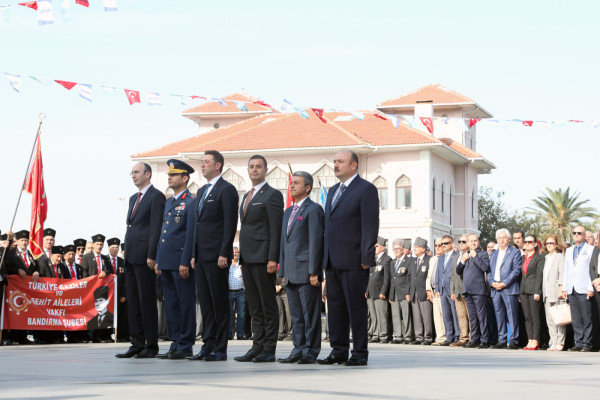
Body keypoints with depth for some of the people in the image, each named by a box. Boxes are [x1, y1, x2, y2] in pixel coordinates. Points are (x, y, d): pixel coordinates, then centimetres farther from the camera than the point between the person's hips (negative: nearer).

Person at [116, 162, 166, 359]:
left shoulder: (156, 196, -6)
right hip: (131, 257, 9)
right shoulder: (133, 198, 21)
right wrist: (126, 254, 15)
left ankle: (151, 345, -1)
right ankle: (137, 343, 12)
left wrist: (151, 256, -17)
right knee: (133, 302, 8)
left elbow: (156, 227, -12)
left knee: (147, 301, -6)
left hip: (144, 256, -9)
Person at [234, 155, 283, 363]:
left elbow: (276, 230, -12)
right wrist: (242, 256, 15)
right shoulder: (247, 196, 20)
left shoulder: (272, 195, -6)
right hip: (247, 257, 8)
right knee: (254, 306, 9)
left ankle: (269, 350, -1)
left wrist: (272, 259, -18)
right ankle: (257, 346, 13)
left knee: (268, 305, -4)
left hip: (262, 257, -8)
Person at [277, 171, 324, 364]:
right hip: (291, 274, 8)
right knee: (296, 315, 10)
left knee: (310, 314, -4)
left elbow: (316, 241, -11)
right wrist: (283, 272, 17)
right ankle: (298, 349, 15)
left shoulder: (313, 210, -5)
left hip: (306, 272, -8)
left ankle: (310, 352, 0)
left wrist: (314, 272, -16)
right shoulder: (288, 212, 21)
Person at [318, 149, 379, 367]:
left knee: (356, 306, -4)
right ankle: (339, 351, 14)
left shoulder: (366, 189, -5)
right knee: (335, 306, 8)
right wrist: (325, 258, 16)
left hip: (353, 260, -8)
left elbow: (370, 225, -11)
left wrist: (366, 258, -16)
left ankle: (360, 353, 1)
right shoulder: (333, 190, 20)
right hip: (333, 261, 8)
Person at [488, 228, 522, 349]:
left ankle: (514, 340, -4)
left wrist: (504, 283, -14)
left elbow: (516, 270, -7)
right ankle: (502, 340, 9)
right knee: (499, 315, 5)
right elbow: (489, 271, 18)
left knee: (512, 315, -7)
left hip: (509, 289, -5)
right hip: (495, 289, 6)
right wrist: (492, 282, -2)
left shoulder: (515, 252, 3)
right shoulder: (493, 254, 21)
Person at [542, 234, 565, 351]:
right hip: (547, 293, 7)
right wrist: (542, 291, 13)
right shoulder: (546, 258, 20)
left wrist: (561, 289, -16)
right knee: (549, 320, 4)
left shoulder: (560, 256, 0)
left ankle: (560, 343, -4)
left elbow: (562, 273, -8)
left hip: (556, 292, -7)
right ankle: (553, 343, 6)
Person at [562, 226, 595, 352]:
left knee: (586, 319, -5)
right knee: (576, 319, 5)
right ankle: (578, 343, 9)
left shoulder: (591, 250, 2)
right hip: (572, 290, 5)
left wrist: (591, 288, -12)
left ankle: (587, 344, -1)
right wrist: (564, 288, 13)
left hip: (584, 290, -5)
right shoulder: (569, 251, 20)